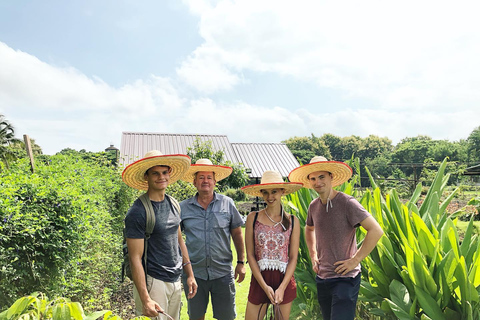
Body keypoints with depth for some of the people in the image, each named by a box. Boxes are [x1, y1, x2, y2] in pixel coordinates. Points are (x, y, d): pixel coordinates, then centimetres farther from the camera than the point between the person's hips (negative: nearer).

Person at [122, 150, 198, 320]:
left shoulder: (173, 203, 7)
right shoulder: (137, 212, -15)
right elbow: (135, 258, -16)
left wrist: (190, 275, 13)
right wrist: (145, 299, -19)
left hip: (175, 281, 7)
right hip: (153, 282, -6)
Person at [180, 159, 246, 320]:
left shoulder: (227, 203, -1)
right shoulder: (183, 207, -1)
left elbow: (237, 234, 5)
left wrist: (241, 262, 3)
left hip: (223, 272, 0)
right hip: (194, 273, 1)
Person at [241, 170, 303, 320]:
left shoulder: (292, 221, 0)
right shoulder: (253, 218, -2)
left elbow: (293, 257, -1)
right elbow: (250, 255, -3)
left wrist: (282, 288, -10)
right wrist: (265, 286, -9)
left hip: (284, 281, 1)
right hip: (259, 280, 0)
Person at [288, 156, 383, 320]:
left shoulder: (346, 203, -16)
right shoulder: (314, 206, 3)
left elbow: (376, 231, -21)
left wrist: (355, 260, -19)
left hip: (345, 277, -6)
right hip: (322, 277, 7)